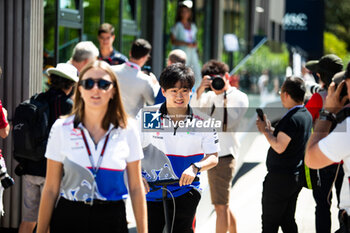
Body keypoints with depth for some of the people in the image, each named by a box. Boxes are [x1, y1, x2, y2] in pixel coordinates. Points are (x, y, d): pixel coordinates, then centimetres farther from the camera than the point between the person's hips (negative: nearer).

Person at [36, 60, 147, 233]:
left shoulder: (127, 130, 1)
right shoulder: (61, 128, 0)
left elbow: (136, 188, 4)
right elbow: (51, 189, 1)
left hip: (112, 219, 1)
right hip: (67, 219, 0)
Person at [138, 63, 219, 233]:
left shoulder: (201, 122, -3)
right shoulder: (147, 116, -4)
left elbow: (213, 157, -3)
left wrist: (195, 167, -24)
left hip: (184, 191, 0)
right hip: (151, 190, 1)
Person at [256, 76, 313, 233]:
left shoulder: (291, 119, -21)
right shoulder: (306, 115, 9)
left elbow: (279, 147, -24)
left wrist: (266, 131, -11)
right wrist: (270, 129, 10)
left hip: (280, 179, -9)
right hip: (296, 177, 9)